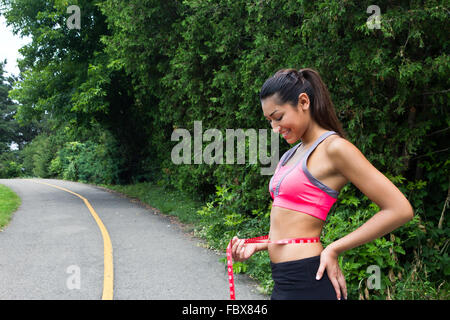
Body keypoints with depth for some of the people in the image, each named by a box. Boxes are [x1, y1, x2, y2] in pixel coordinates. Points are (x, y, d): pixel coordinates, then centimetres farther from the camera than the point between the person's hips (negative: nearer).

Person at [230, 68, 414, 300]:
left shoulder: (333, 148, -10)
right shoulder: (293, 154, 15)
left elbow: (400, 210, -15)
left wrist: (334, 249, -12)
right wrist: (256, 246, 5)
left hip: (307, 282, -8)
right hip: (283, 281, 8)